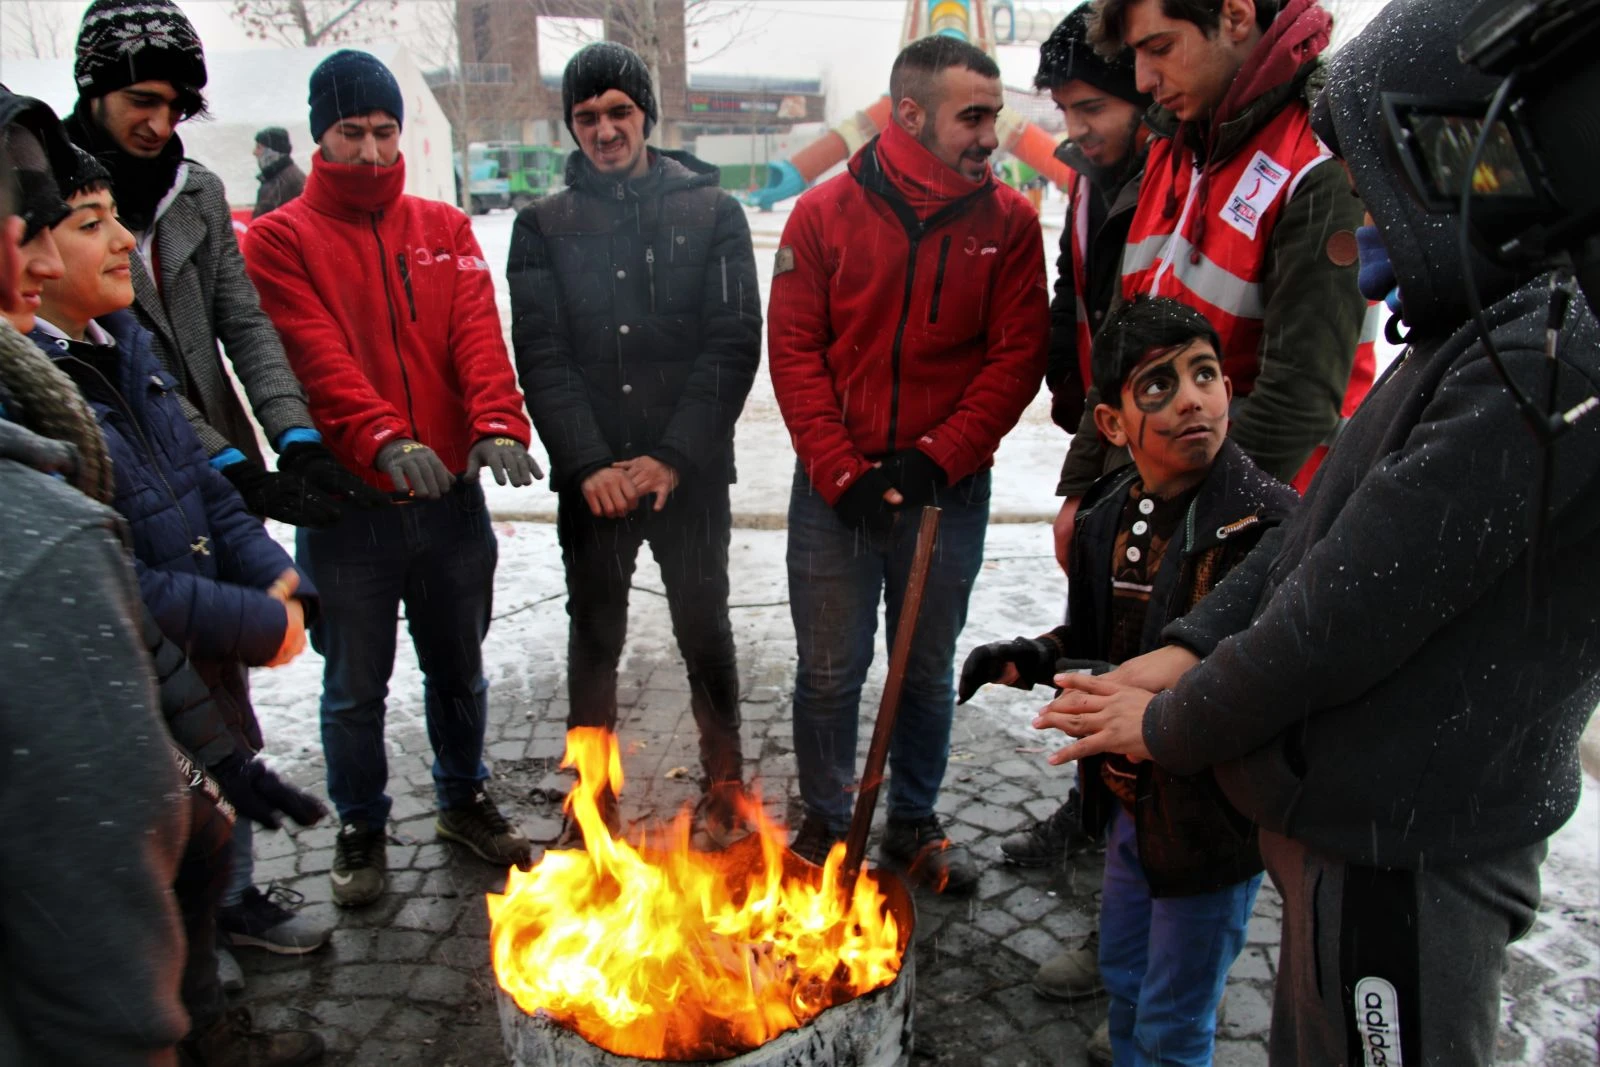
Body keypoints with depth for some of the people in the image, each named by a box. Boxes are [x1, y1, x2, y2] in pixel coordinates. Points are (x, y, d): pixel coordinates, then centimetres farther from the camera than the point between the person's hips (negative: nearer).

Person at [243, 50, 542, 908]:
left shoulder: (444, 229, 8)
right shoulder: (279, 240, -2)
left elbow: (478, 334, -6)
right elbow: (316, 357, -16)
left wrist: (496, 425, -25)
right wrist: (383, 441, -33)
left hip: (451, 495, 3)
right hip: (346, 507, -3)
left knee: (459, 670, 18)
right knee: (355, 689, 12)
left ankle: (463, 799, 39)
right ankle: (360, 829, 33)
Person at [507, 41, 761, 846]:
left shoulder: (711, 212, 2)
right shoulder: (544, 225, 5)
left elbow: (734, 343, -6)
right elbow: (540, 355, -3)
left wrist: (675, 456, -15)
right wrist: (589, 462, -15)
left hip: (690, 469, -1)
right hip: (591, 475, 2)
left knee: (704, 630, 10)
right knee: (594, 636, 12)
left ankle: (724, 787, 29)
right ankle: (592, 796, 28)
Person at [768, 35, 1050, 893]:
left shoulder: (1009, 222, 0)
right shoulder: (825, 212, -2)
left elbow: (1018, 357, -4)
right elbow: (793, 352, -4)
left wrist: (936, 459, -14)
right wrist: (841, 471, -13)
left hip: (947, 490, 1)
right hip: (833, 489, 0)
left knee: (929, 670, 15)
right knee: (830, 671, 10)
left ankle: (914, 822, 35)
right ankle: (825, 823, 31)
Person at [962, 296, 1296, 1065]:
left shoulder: (1271, 524, -24)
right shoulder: (1107, 518, -2)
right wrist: (1031, 659, -4)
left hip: (1213, 819, -6)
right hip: (1127, 802, 6)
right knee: (1123, 980, 28)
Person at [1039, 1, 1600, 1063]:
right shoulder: (1482, 332, 8)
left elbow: (1353, 607, -24)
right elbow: (1326, 520, 10)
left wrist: (1173, 725, -10)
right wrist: (1189, 650, 0)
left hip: (1402, 852, -8)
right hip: (1346, 810, 9)